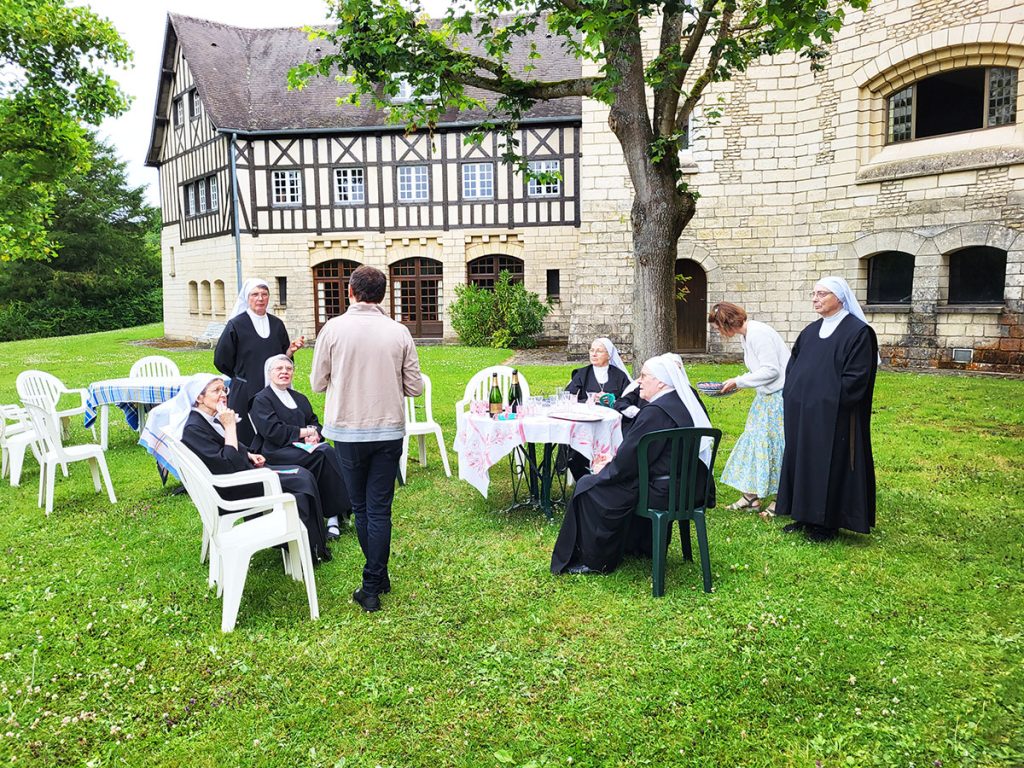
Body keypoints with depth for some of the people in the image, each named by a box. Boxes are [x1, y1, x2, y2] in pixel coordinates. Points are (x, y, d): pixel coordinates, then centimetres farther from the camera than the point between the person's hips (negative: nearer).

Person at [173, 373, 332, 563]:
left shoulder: (211, 418, 9)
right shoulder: (194, 429, -20)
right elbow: (227, 465, -26)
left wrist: (250, 455, 6)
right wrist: (230, 427, -22)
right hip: (230, 490, -9)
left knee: (302, 475, -2)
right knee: (301, 482, -13)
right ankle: (312, 549, -1)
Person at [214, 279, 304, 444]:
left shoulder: (277, 324, 8)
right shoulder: (236, 325, -4)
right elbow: (221, 360, -1)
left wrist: (291, 350, -7)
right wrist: (242, 376, 5)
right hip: (245, 393, -3)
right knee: (246, 441, 0)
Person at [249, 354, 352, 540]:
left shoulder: (299, 398, 25)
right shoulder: (261, 400, 3)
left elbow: (315, 422, 17)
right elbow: (272, 430, -10)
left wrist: (314, 433, -7)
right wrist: (303, 432, -9)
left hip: (303, 447, 6)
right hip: (277, 451, -6)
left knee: (330, 452, -27)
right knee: (325, 454, -29)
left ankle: (334, 516, -28)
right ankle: (333, 515, -25)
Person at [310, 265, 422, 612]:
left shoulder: (333, 329, -7)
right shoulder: (399, 332, -4)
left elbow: (318, 383, 0)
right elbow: (414, 387, 0)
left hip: (348, 431, 0)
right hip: (389, 430, 1)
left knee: (361, 508, 15)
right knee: (380, 509, 7)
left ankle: (377, 579, 26)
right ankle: (374, 582, 9)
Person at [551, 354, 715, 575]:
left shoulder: (655, 412, -23)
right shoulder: (684, 403, 8)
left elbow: (632, 455, -18)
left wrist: (605, 471, -1)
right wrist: (614, 461, 12)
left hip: (663, 490, -10)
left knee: (589, 487, -1)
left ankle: (594, 561, 9)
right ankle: (635, 545, 40)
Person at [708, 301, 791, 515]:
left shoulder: (758, 333, -19)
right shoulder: (745, 335, 11)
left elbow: (771, 370, -22)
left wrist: (738, 382, -15)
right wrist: (735, 383, 4)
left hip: (779, 395, -10)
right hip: (767, 395, 10)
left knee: (774, 443, -3)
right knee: (755, 440, 10)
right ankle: (752, 495, 17)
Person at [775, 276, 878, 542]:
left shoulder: (858, 332, -10)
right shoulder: (811, 331, 12)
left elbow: (857, 378, -15)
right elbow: (792, 366, 18)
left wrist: (829, 401, -15)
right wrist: (792, 397, 6)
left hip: (833, 417, -7)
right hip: (802, 414, 7)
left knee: (829, 465, 0)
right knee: (802, 461, 12)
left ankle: (827, 523, 11)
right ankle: (805, 516, 23)